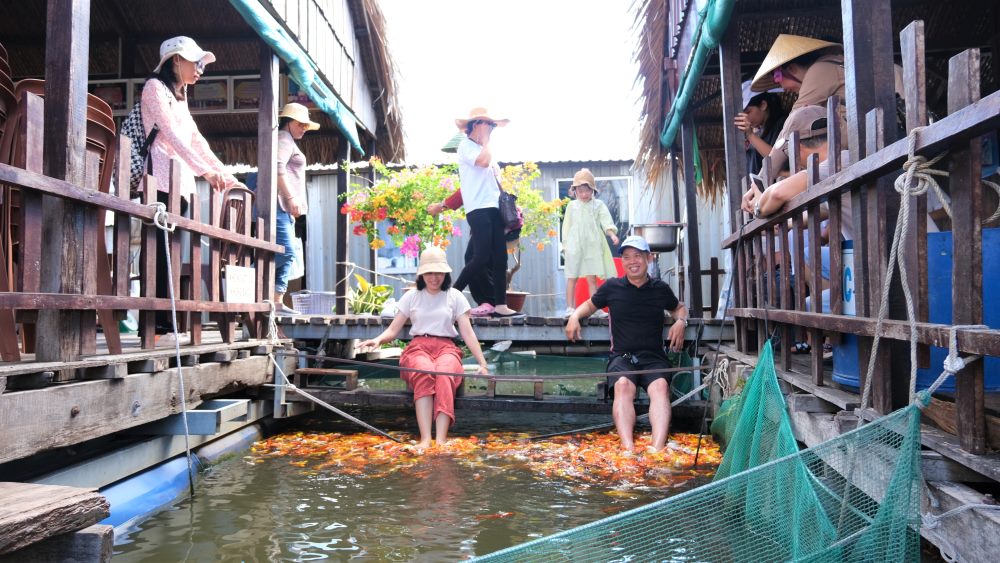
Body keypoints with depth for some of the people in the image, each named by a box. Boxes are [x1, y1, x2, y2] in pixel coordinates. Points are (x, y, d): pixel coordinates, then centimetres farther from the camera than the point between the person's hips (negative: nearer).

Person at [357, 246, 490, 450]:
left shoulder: (455, 296, 12)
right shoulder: (411, 296, 15)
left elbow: (468, 333, 6)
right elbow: (393, 330, 11)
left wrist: (483, 363, -3)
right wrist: (378, 339, -12)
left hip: (446, 348, 0)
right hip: (418, 348, 0)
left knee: (445, 374, -38)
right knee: (424, 373, -37)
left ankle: (441, 439, -47)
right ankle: (425, 439, -44)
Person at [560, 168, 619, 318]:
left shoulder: (598, 205, 6)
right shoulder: (572, 206, 9)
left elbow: (606, 221, -4)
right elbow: (566, 226, 10)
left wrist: (612, 234, -22)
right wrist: (565, 244, 4)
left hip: (593, 245, -1)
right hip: (574, 246, 1)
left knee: (592, 278, 0)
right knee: (572, 278, 3)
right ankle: (569, 308, 7)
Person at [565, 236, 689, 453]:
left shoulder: (661, 289, 12)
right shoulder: (612, 287, 10)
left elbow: (679, 308, 31)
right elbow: (590, 304, 27)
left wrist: (680, 322, 8)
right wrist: (575, 315, 6)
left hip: (653, 357, 1)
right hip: (621, 356, 0)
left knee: (660, 386, -34)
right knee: (623, 385, -35)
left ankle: (657, 449, -48)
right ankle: (628, 449, -48)